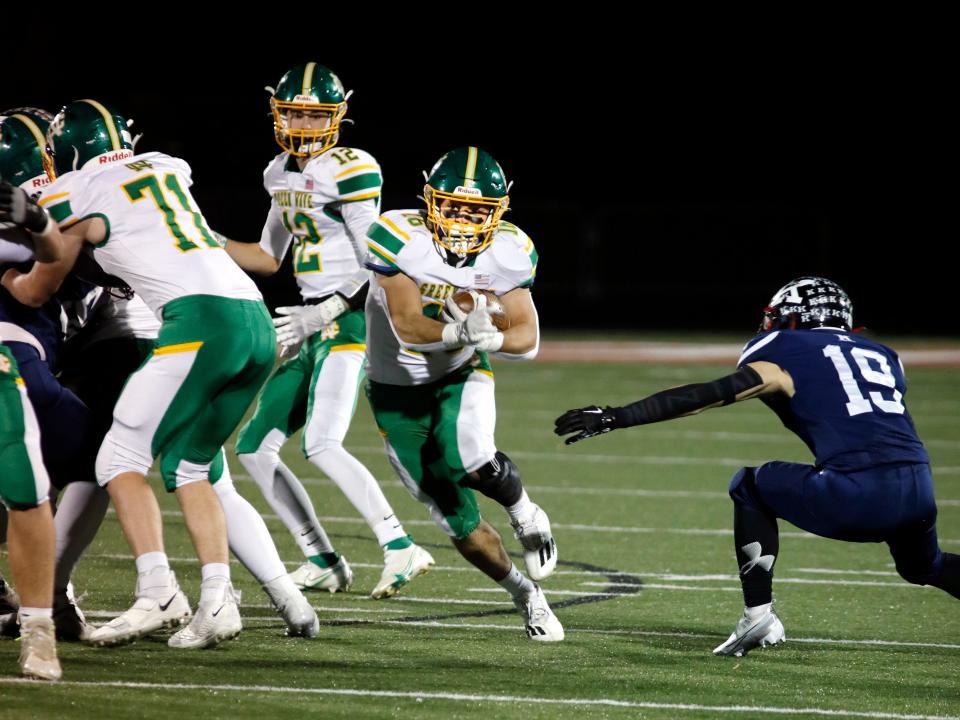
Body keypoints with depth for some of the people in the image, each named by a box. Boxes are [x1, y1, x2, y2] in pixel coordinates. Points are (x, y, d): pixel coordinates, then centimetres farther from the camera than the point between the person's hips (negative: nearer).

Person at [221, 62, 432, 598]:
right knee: (255, 448, 6)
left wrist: (321, 314, -18)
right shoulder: (282, 173, 13)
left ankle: (401, 549, -20)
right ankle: (325, 563, 11)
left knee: (322, 444, -25)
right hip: (315, 327, 9)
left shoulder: (350, 173, -13)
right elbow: (270, 256, 25)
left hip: (352, 320, -9)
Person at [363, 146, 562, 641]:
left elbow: (528, 339, -12)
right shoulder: (399, 238, -26)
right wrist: (458, 331, -49)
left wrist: (490, 338, -35)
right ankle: (525, 594, 28)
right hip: (398, 391, 0)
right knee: (460, 525, 2)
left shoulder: (508, 253, -15)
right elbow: (406, 325, -31)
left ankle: (525, 513, 1)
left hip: (461, 376, 0)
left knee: (470, 462, -32)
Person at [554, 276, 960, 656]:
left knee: (750, 487, 20)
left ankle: (759, 613, 8)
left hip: (851, 497, -5)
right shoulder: (883, 356, 25)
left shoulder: (785, 352, 10)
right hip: (918, 491, 5)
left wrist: (616, 418, 0)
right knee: (923, 567, 36)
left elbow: (709, 396, 2)